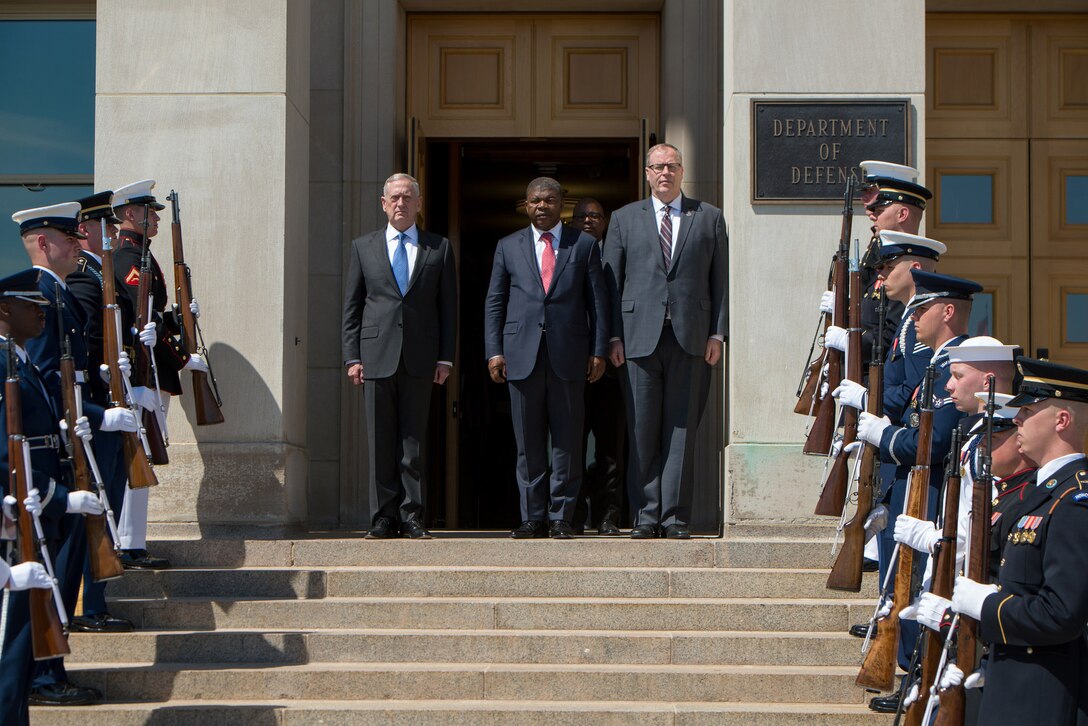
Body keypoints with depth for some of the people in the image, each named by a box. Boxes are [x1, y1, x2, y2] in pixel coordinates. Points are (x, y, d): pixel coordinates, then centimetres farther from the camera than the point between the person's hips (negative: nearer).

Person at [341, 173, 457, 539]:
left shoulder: (439, 248, 9)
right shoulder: (363, 247, 11)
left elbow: (448, 307, 7)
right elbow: (351, 306, 8)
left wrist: (445, 358, 0)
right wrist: (352, 357, 0)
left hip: (420, 358, 0)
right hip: (377, 356, 0)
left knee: (415, 440, 1)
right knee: (380, 442, 1)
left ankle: (412, 516, 5)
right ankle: (384, 517, 6)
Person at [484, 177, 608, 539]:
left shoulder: (584, 245, 10)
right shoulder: (508, 246, 13)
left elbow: (598, 301, 8)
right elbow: (494, 302, 11)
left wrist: (598, 351, 0)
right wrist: (494, 351, 2)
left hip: (568, 355, -1)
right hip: (521, 355, 1)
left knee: (567, 440, -1)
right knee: (528, 441, 3)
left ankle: (561, 516, 7)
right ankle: (533, 518, 8)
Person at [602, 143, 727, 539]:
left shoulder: (709, 217, 12)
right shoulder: (625, 219, 13)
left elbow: (720, 279, 9)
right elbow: (611, 281, 10)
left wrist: (718, 333, 0)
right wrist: (614, 336, 1)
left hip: (690, 337, 0)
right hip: (640, 336, 0)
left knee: (682, 429, 0)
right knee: (642, 431, 0)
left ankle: (675, 516, 4)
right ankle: (647, 514, 6)